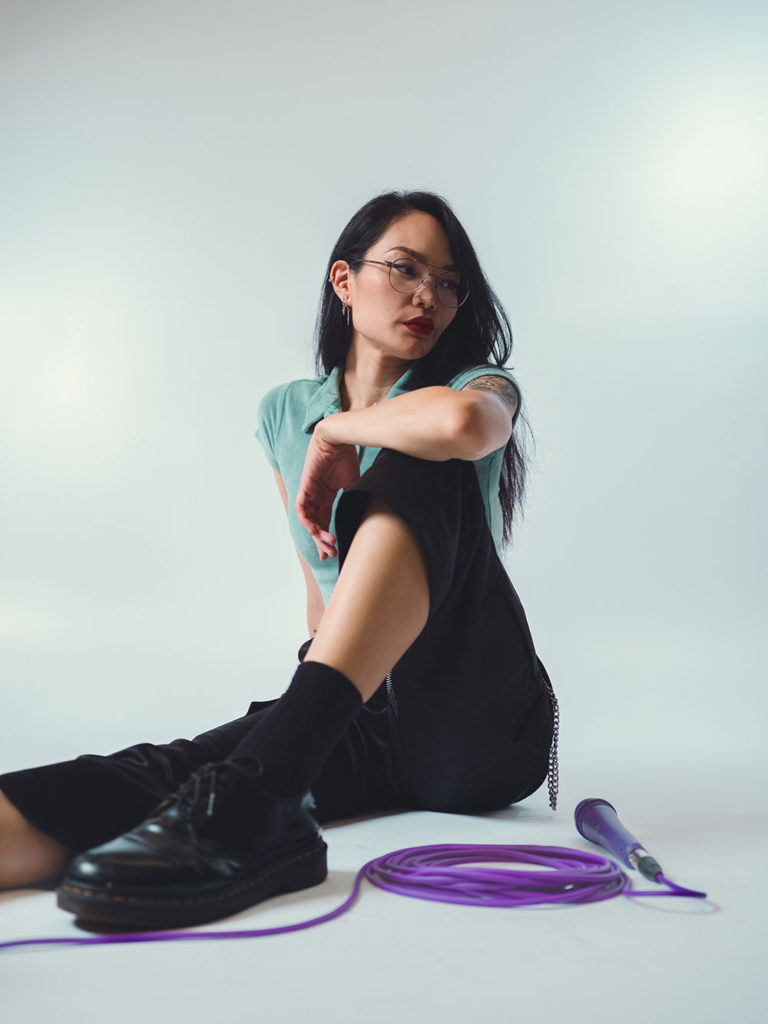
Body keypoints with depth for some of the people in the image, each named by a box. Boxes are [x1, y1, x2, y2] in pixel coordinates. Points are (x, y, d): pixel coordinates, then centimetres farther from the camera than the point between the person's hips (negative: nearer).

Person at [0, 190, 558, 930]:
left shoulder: (479, 385, 0)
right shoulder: (284, 413, 12)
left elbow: (462, 422, -29)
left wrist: (337, 430, -13)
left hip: (477, 724, -3)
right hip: (357, 726, 3)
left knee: (411, 469, -29)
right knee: (163, 772, -28)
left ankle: (258, 788, -45)